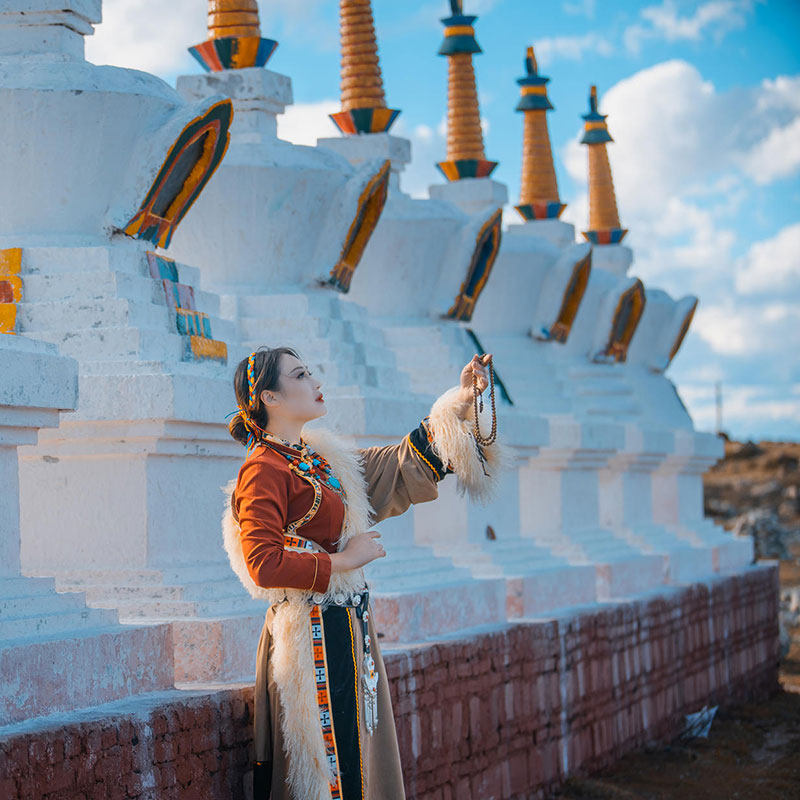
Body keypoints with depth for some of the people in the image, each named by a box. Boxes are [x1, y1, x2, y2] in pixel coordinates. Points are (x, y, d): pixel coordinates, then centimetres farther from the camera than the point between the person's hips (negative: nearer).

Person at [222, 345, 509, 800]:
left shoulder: (321, 457, 14)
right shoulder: (264, 472, -11)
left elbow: (406, 465, 21)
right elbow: (264, 565, -20)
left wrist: (461, 402, 13)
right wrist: (341, 561, -13)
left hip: (350, 627, 9)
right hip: (314, 636, -9)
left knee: (360, 760, 9)